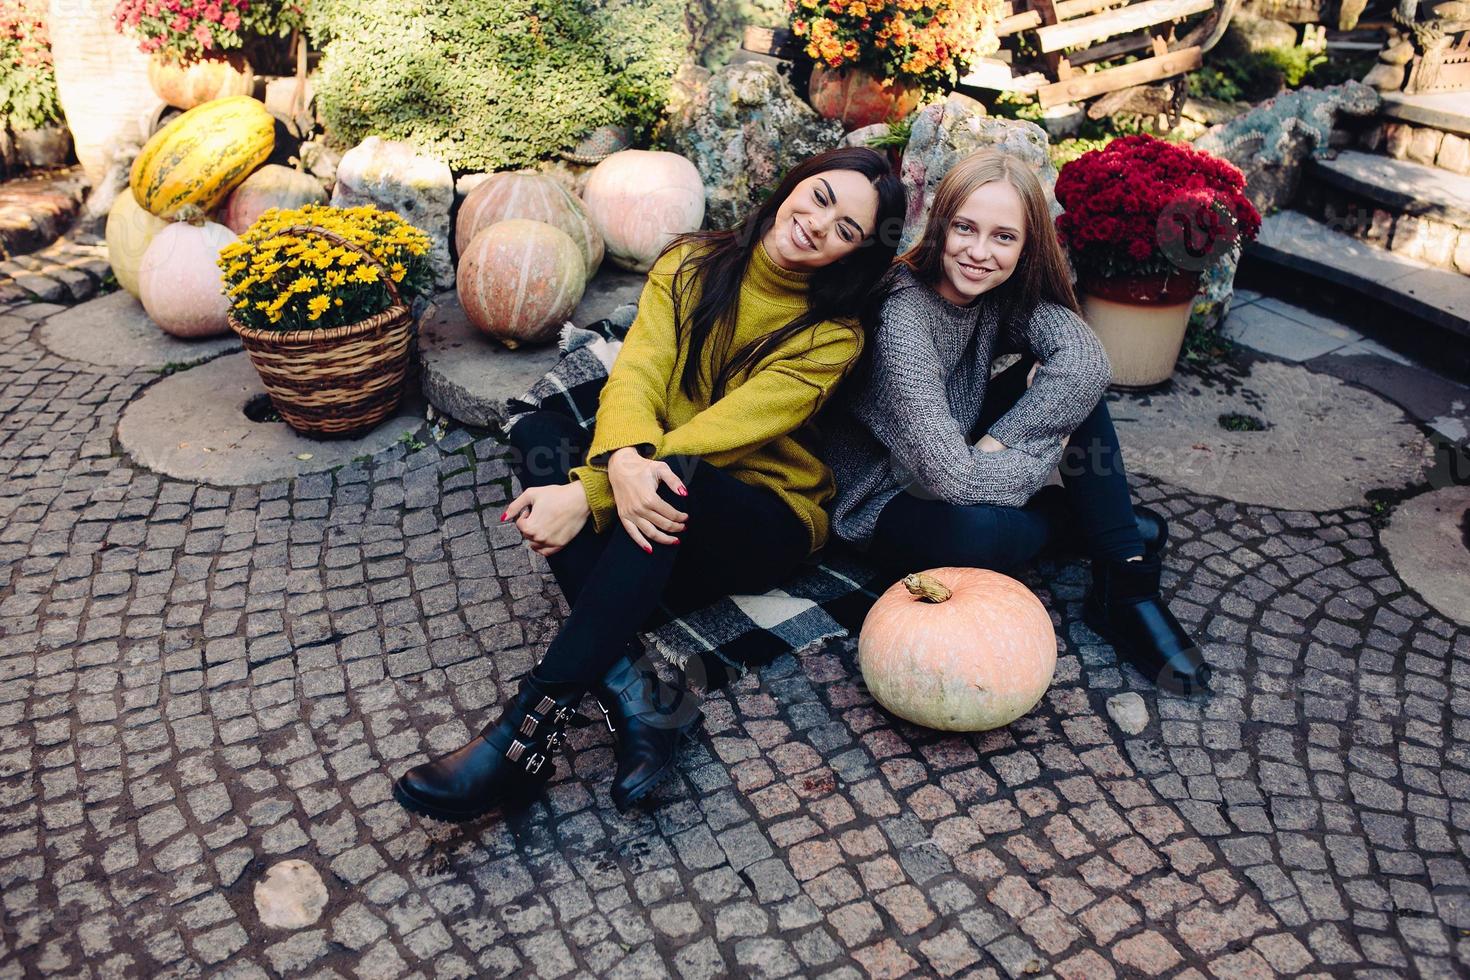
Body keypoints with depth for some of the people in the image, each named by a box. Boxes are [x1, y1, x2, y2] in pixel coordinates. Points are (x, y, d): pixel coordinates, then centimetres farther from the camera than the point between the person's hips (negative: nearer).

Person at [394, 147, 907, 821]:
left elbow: (723, 431, -22)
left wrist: (587, 494, -30)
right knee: (539, 433, -21)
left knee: (675, 475, -36)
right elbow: (636, 374, -13)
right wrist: (623, 460, -37)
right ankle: (635, 698, -34)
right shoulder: (690, 265, 2)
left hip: (766, 524, -4)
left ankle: (528, 729, -37)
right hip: (658, 504, 4)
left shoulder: (832, 335, -10)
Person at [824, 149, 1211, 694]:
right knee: (973, 531, -40)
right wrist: (1046, 454, -19)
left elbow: (1086, 359, -24)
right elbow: (949, 476, -34)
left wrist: (998, 440, -31)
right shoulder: (901, 318, -28)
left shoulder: (1005, 292, -8)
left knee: (1072, 379, -14)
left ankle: (1123, 588, -13)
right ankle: (1102, 524, -4)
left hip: (965, 460, 7)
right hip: (887, 501, -7)